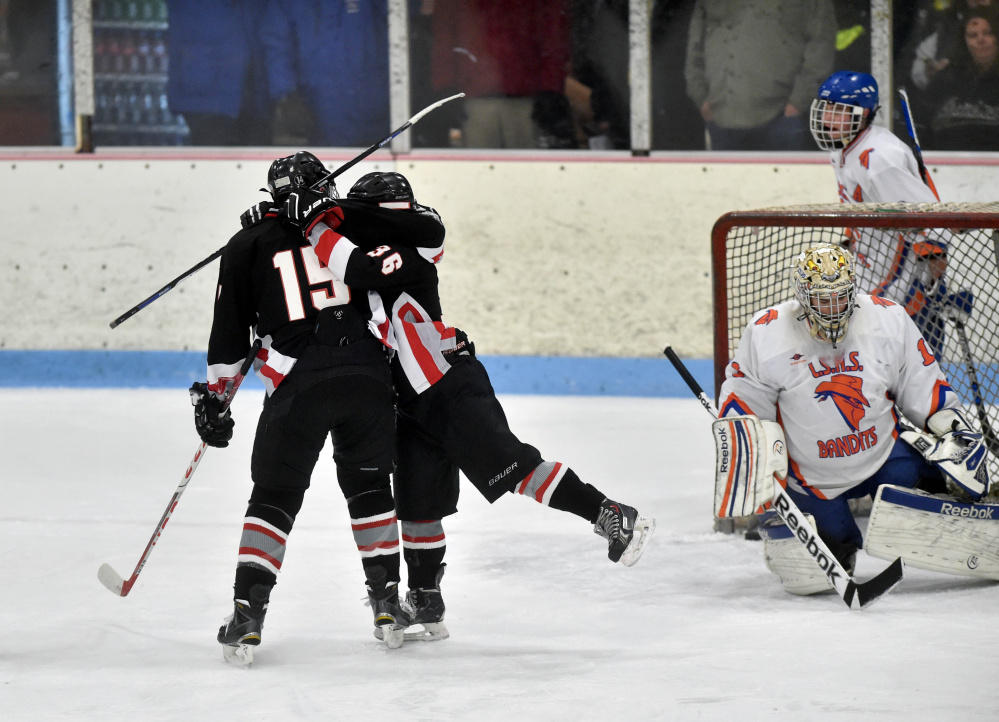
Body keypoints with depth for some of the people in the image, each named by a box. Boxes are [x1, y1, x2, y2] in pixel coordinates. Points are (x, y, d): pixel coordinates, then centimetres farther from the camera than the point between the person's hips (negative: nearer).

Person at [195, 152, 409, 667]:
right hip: (367, 377, 2)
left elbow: (229, 332, 9)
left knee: (275, 496, 8)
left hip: (299, 386, -2)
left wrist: (214, 398, 18)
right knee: (368, 484, 22)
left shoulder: (247, 246, 10)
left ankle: (247, 615, -3)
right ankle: (388, 602, 21)